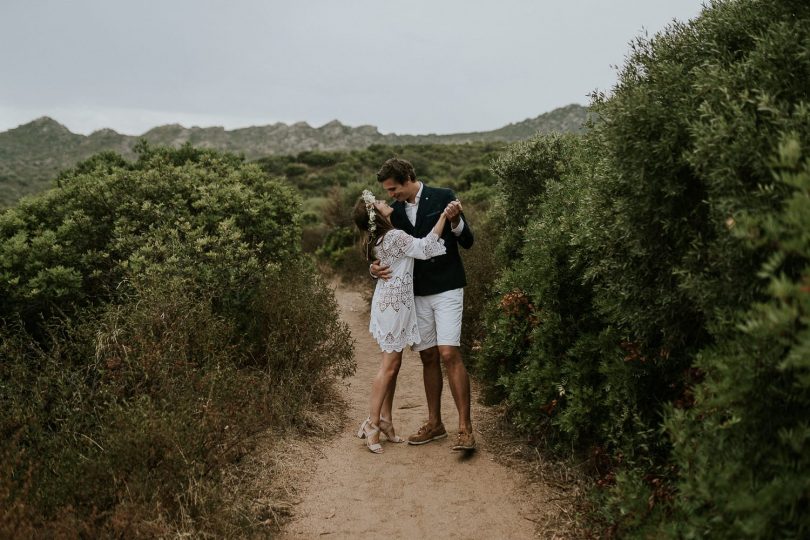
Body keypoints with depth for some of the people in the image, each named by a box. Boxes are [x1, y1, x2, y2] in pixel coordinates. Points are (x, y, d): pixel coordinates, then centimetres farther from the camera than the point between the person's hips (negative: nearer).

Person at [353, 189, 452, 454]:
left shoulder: (378, 239, 7)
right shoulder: (395, 237, -21)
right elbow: (425, 248, -24)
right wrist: (444, 217, -19)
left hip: (389, 302, 9)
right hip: (395, 304, -9)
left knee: (393, 363, 13)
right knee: (389, 365, -3)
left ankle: (386, 420, 20)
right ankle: (372, 423, 3)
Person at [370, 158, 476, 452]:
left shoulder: (443, 198, -5)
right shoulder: (395, 212, 8)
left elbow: (467, 242, -4)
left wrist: (455, 221, -24)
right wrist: (375, 268, -8)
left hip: (446, 288, -5)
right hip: (416, 293, 5)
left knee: (449, 354, -14)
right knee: (428, 357, 9)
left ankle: (465, 428, -10)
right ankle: (434, 423, 20)